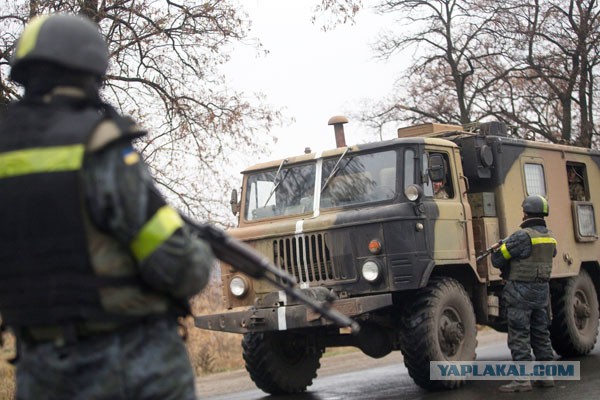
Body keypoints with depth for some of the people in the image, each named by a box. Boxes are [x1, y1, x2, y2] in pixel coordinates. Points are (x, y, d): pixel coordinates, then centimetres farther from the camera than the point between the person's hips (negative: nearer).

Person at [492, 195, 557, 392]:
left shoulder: (523, 236, -17)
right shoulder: (549, 237, 8)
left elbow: (497, 259, -14)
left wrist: (498, 249, 10)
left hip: (521, 291, -8)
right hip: (542, 291, 8)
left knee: (519, 336, -4)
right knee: (541, 334, 15)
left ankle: (522, 379, -6)